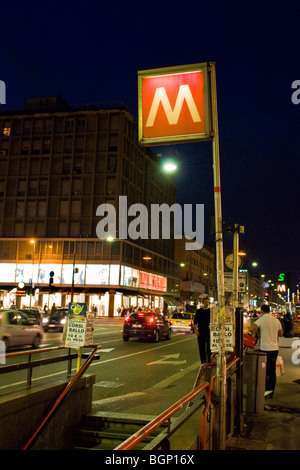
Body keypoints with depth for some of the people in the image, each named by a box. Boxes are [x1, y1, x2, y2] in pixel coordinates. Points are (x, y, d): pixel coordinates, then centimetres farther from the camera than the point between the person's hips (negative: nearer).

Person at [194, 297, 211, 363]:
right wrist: (196, 330, -1)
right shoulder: (199, 311, 6)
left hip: (209, 331, -1)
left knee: (209, 348, -2)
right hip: (201, 332, 1)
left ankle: (209, 362, 7)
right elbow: (195, 321, 8)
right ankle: (203, 363, 13)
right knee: (201, 349, 5)